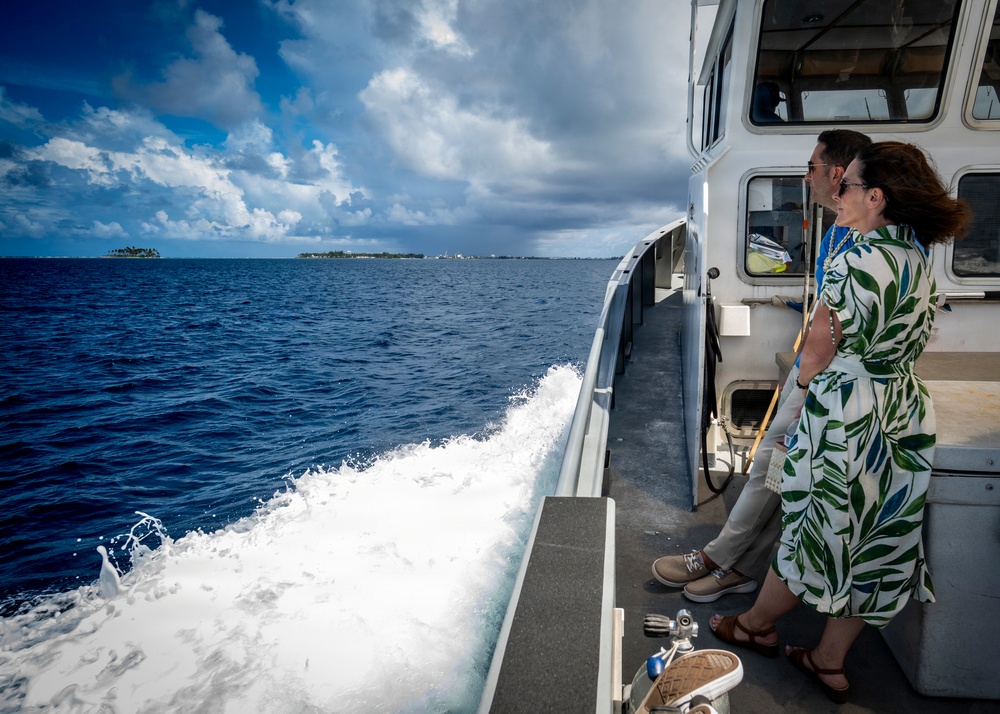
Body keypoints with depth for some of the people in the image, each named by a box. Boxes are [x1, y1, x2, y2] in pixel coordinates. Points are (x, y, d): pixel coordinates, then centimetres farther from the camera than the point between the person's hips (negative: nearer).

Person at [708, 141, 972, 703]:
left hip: (848, 411, -9)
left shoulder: (860, 259, -20)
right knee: (874, 537, 14)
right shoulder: (921, 258, 8)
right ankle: (830, 662, 29)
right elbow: (909, 341, 13)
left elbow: (821, 348, -14)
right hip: (906, 411, 9)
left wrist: (805, 382, 7)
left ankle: (757, 625, 31)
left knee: (816, 525, 8)